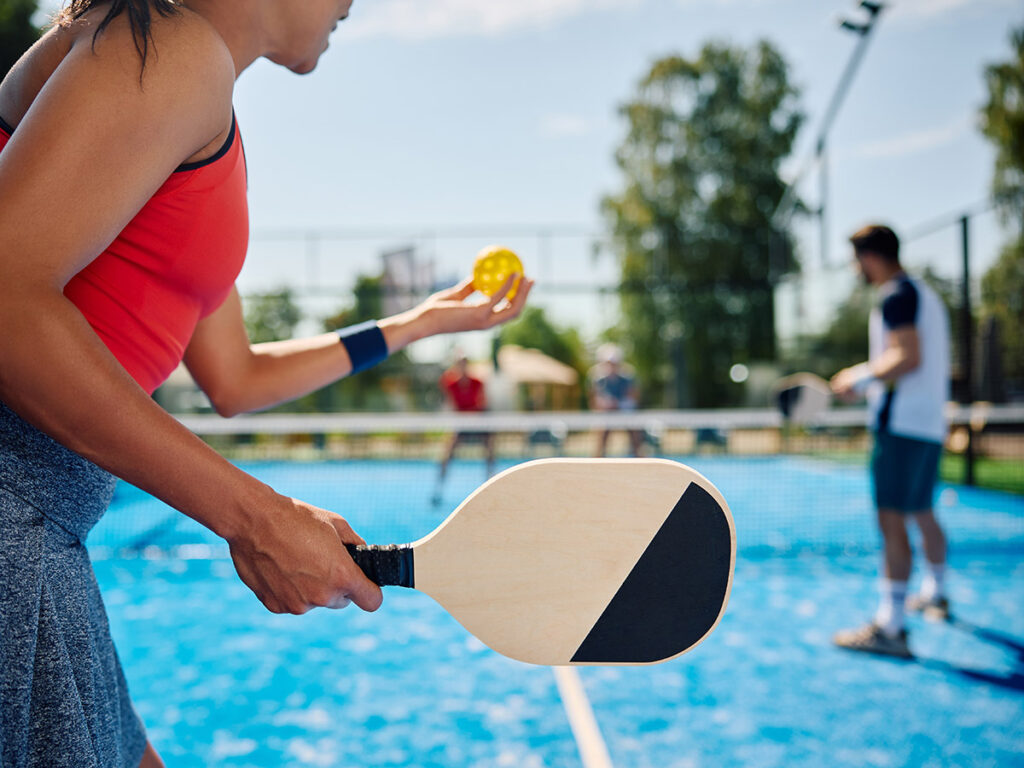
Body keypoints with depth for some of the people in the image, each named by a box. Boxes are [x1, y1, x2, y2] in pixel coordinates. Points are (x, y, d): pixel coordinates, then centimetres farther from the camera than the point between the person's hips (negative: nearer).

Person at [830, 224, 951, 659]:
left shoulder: (896, 295, -10)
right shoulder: (925, 295, 20)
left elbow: (908, 357, -21)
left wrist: (862, 377, -10)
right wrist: (870, 383, 20)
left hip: (901, 424, -10)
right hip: (930, 423, 10)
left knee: (892, 519, -13)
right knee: (922, 513, 22)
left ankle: (889, 627, -15)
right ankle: (935, 595, 39)